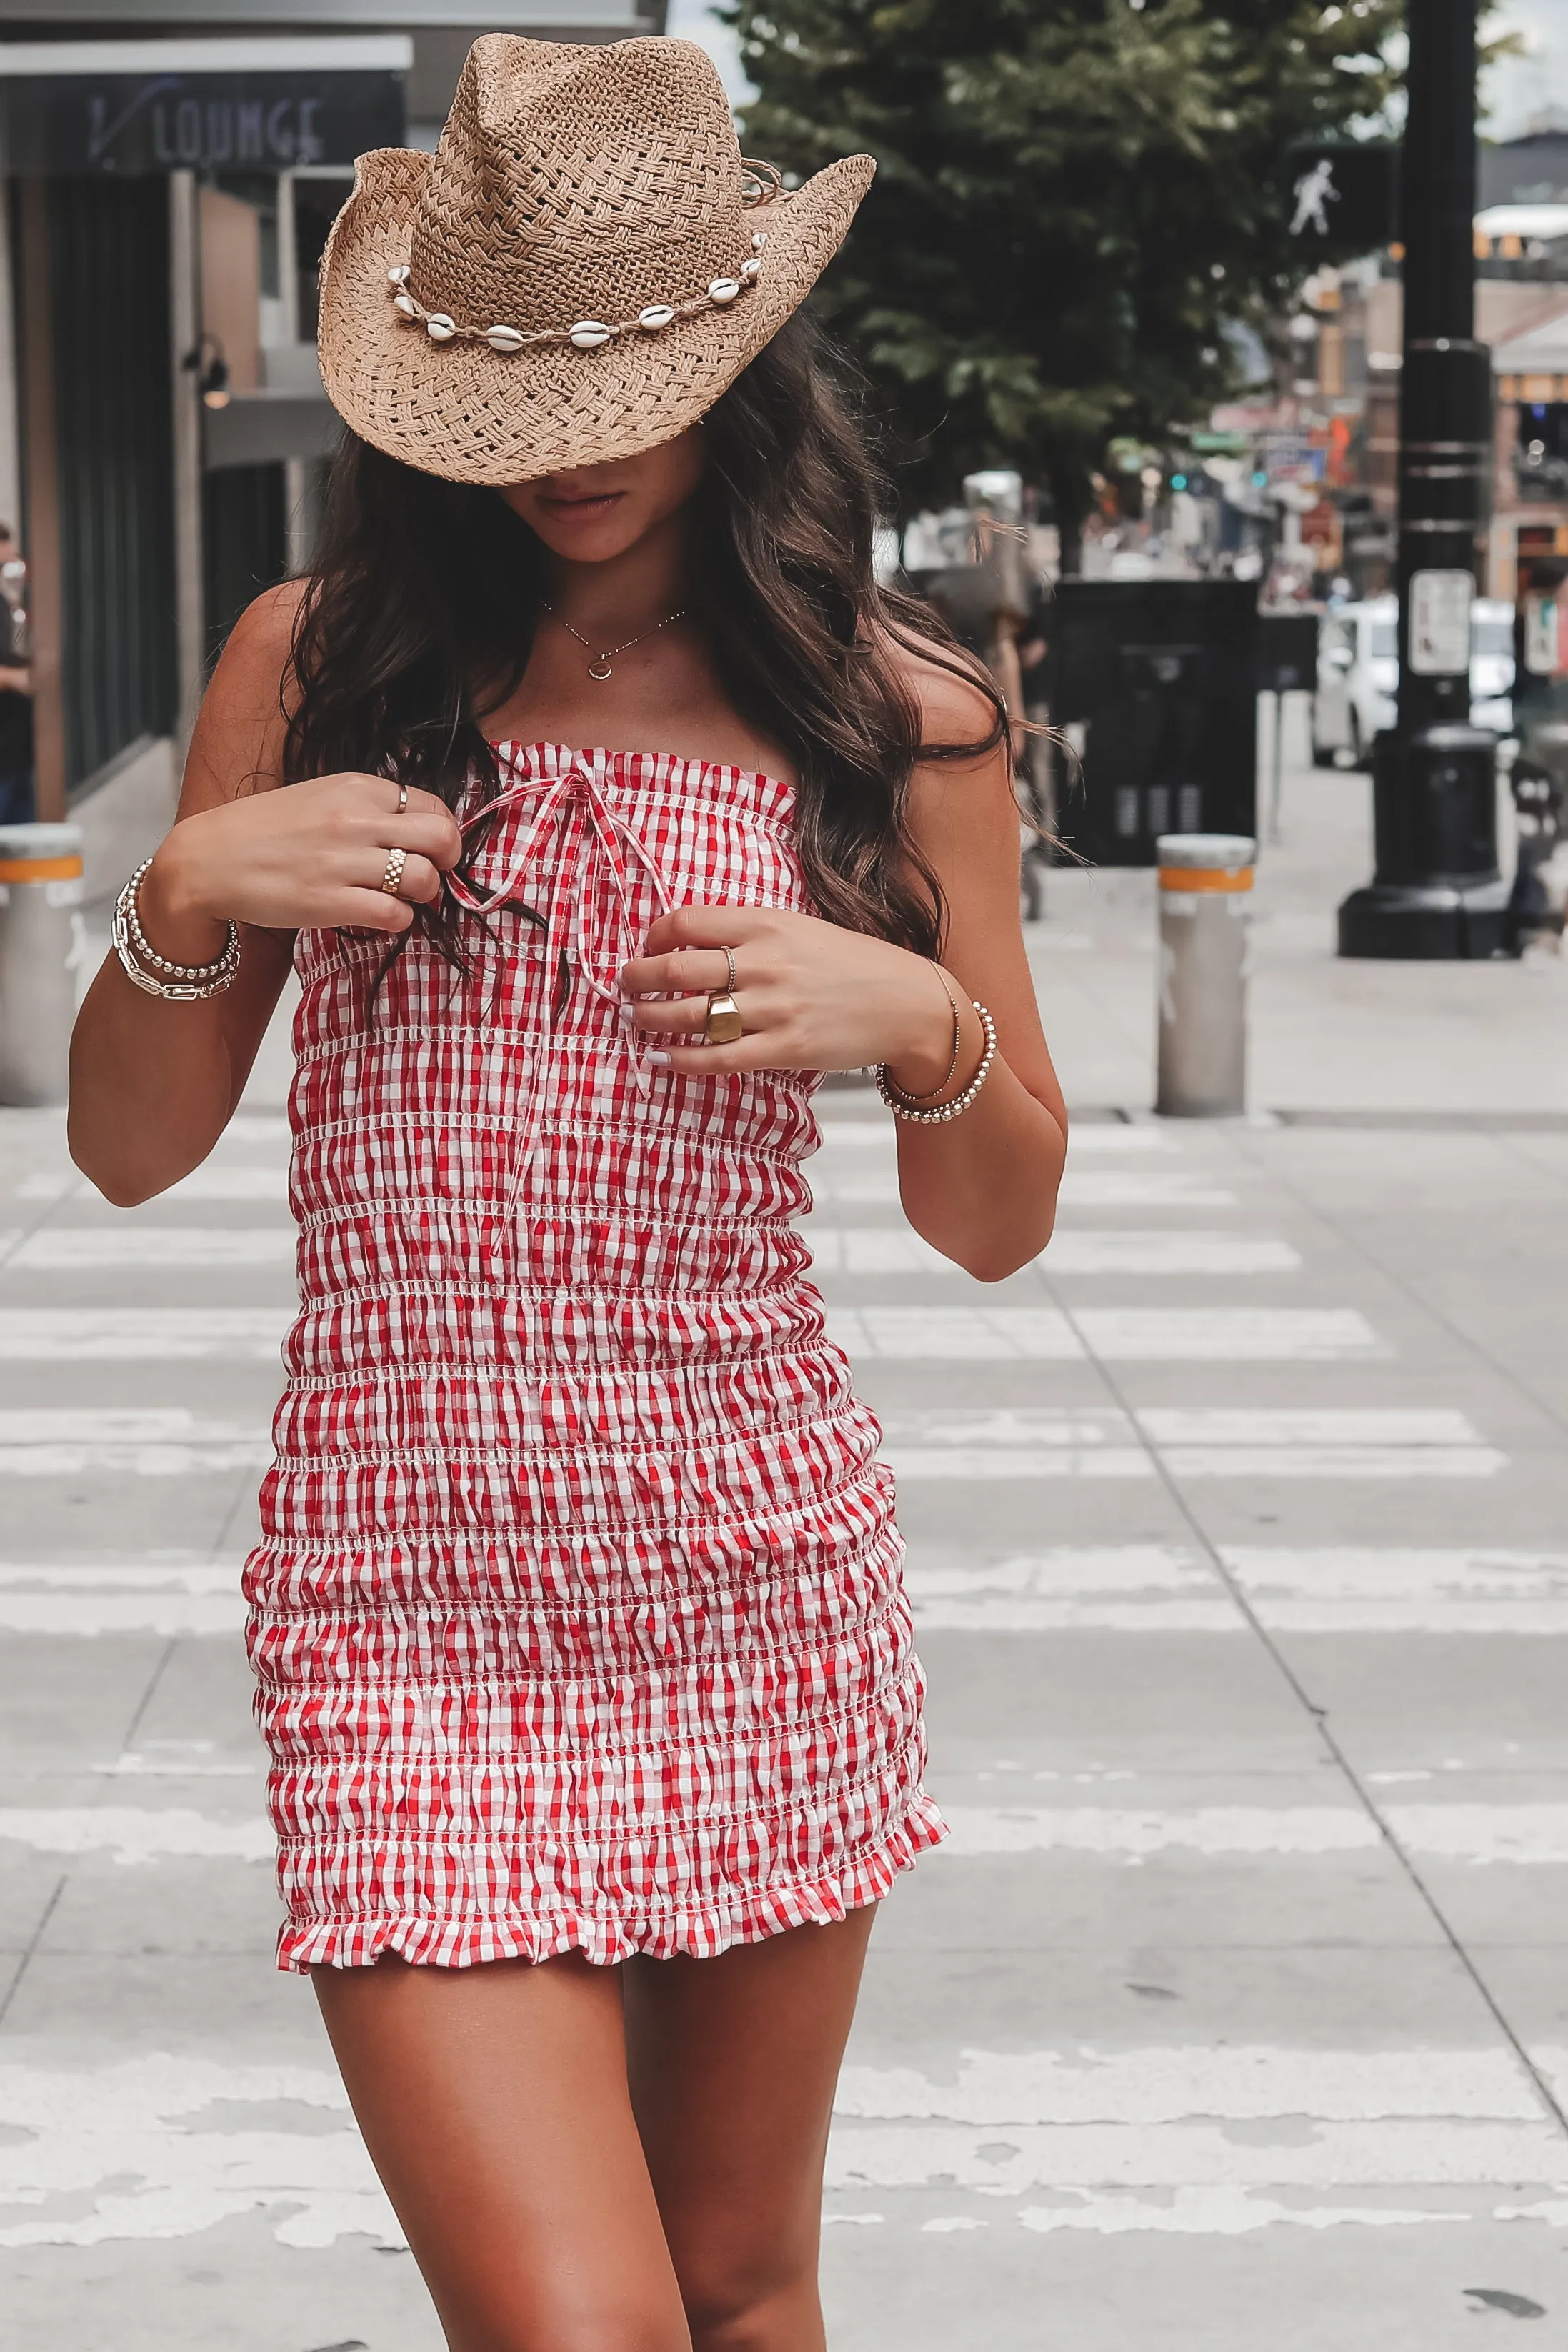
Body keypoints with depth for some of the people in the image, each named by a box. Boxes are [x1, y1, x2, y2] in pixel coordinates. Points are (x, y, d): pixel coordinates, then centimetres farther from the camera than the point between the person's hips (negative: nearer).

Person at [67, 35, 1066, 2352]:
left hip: (767, 1579, 2)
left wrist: (920, 1017, -12)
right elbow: (126, 1147, 7)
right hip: (412, 1603, -2)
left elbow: (998, 1225, 8)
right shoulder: (318, 661, 2)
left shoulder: (897, 717, 3)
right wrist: (186, 899, -12)